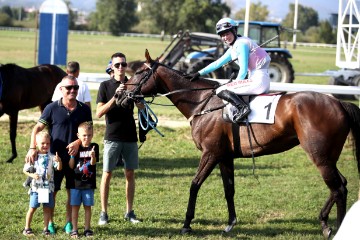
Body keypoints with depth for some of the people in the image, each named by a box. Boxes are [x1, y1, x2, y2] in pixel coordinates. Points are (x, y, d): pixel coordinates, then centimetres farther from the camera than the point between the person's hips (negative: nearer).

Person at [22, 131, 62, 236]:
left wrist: (59, 161, -30)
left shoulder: (51, 157, 0)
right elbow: (25, 170, 1)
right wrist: (32, 175, -16)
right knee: (32, 208, 3)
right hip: (36, 187, -2)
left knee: (47, 208, 7)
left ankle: (45, 229, 17)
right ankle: (27, 228, 12)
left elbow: (59, 168, -10)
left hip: (48, 187, 2)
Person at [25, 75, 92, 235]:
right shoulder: (52, 108, -4)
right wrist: (32, 148, -16)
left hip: (75, 157, 2)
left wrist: (78, 142, -15)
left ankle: (69, 223, 19)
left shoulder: (84, 109, 3)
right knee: (51, 190, 3)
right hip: (55, 156, -2)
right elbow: (37, 128, -3)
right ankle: (50, 223, 15)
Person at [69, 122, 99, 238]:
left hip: (89, 183, 0)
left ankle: (87, 228, 15)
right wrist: (72, 155, -17)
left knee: (87, 206, 7)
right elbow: (71, 166, -2)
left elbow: (93, 163, -14)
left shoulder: (94, 147, 0)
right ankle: (74, 229, 8)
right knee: (75, 206, 3)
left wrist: (92, 155, -34)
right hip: (76, 182, 0)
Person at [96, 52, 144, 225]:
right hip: (112, 137, -2)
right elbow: (99, 112, -9)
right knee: (107, 173, -1)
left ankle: (129, 212, 15)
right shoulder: (106, 86, -1)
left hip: (130, 137, 2)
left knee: (130, 173, 6)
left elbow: (141, 108, -3)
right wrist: (115, 96, -19)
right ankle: (104, 213, 4)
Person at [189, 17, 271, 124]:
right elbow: (217, 63, 26)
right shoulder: (233, 49, 19)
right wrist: (199, 73, 25)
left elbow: (243, 70, -12)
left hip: (259, 80, -10)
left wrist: (235, 85, -1)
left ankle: (243, 107, -29)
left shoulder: (241, 44, -9)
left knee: (221, 91, -12)